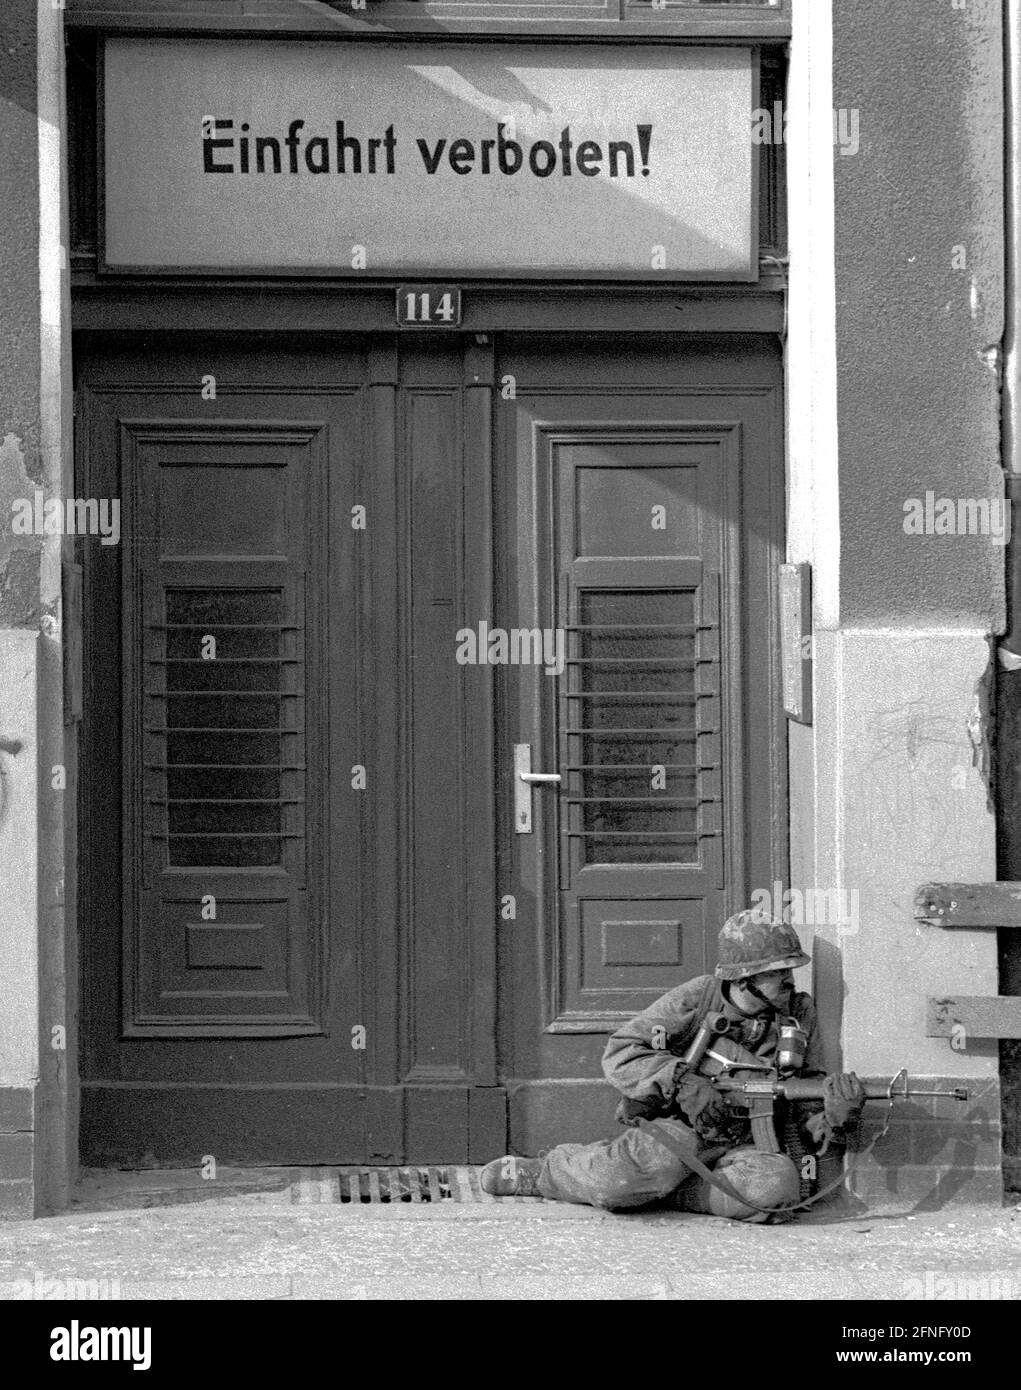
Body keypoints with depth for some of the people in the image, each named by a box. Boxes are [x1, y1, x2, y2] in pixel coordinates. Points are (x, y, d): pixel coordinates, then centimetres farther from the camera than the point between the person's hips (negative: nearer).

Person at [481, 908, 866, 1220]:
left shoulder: (799, 1013, 4)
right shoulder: (697, 1000, -5)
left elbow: (808, 1111, 6)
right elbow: (619, 1053, -6)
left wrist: (836, 1119, -18)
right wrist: (681, 1080, -21)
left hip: (742, 1145, 3)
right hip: (679, 1127, -3)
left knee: (779, 1183, -33)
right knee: (659, 1158, -39)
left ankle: (658, 1190, -17)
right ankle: (542, 1172, -11)